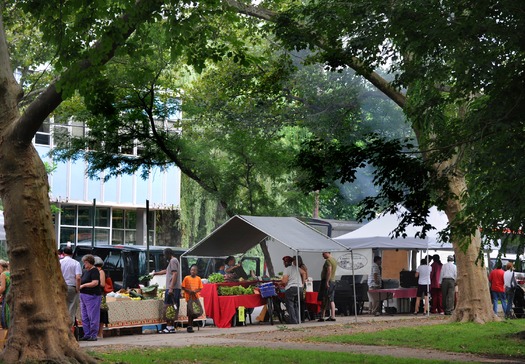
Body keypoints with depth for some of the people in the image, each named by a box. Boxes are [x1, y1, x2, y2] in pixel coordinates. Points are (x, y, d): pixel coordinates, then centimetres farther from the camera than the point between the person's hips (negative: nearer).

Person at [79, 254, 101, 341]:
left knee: (92, 316, -6)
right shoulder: (85, 271, 17)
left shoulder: (94, 271, -10)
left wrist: (83, 285, -14)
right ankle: (87, 335, 16)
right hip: (83, 296, 10)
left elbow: (95, 283, -20)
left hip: (92, 296, -10)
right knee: (85, 317, 11)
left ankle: (93, 335, -3)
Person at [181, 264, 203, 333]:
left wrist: (195, 291, -13)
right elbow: (183, 287, -2)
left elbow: (200, 288, 5)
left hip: (196, 296, 3)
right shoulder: (186, 278, -3)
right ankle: (190, 326, 2)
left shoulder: (198, 278, 4)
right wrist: (189, 291, -17)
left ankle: (190, 326, 14)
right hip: (189, 297, -3)